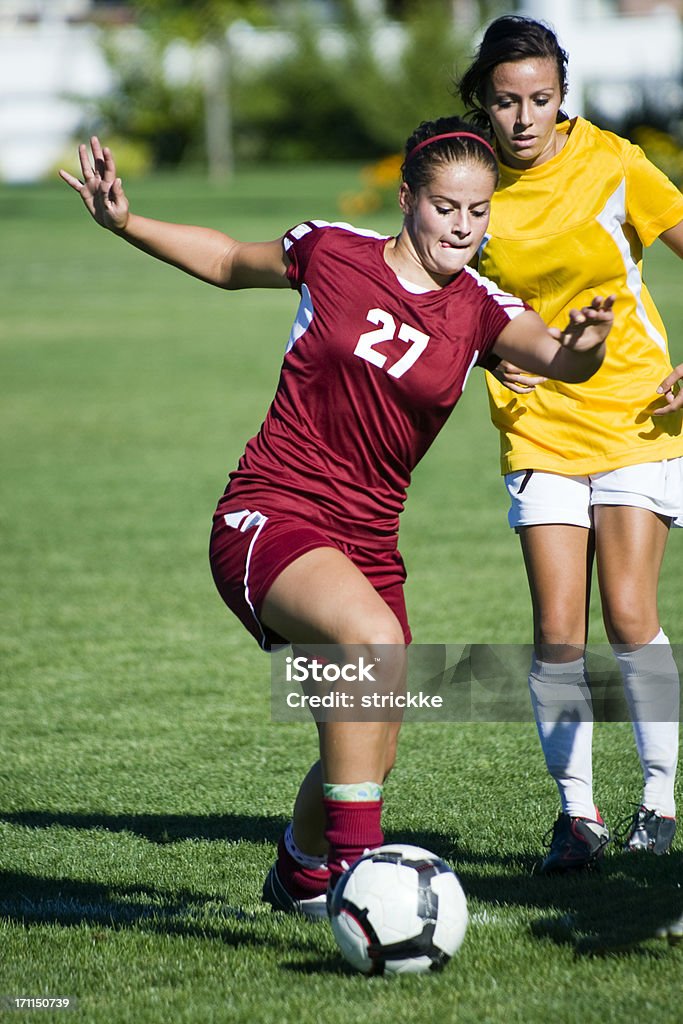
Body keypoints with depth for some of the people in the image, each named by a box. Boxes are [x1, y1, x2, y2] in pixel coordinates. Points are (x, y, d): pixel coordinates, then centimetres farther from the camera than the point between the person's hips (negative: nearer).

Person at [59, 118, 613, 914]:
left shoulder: (478, 309, -1)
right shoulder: (333, 251, -3)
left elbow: (556, 356, -20)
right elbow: (231, 263, 15)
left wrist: (583, 345, -43)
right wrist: (124, 223, 5)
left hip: (366, 543, 4)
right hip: (266, 519, -4)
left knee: (364, 759, 10)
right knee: (375, 639, -34)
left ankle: (300, 873, 44)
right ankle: (353, 863, -33)